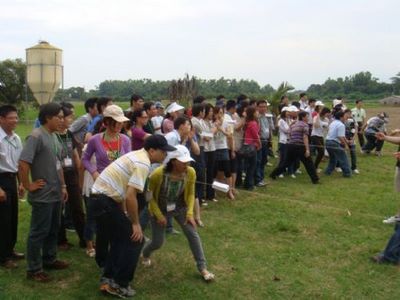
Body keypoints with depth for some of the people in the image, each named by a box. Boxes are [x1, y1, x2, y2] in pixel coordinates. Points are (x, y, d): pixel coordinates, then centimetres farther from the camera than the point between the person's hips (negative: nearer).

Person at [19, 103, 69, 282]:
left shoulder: (54, 136, 10)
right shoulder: (36, 136, -17)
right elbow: (23, 164, -24)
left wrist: (63, 186, 17)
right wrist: (28, 186, -16)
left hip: (56, 193, 9)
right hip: (43, 195, -9)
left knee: (53, 230, 19)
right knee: (39, 232, 2)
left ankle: (49, 259, 34)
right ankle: (34, 269, 14)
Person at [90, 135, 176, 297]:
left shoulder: (136, 155, 15)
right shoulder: (143, 164, -15)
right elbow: (130, 196, -23)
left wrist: (124, 215, 22)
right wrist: (135, 223, -11)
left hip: (99, 197, 10)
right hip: (106, 201, -10)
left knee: (120, 239, 21)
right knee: (134, 240, 0)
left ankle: (107, 280, 24)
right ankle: (119, 284, 8)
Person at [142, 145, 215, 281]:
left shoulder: (190, 172, -23)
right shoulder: (158, 174, -33)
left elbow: (190, 194, -6)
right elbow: (149, 195, -17)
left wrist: (190, 213, -16)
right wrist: (159, 215, -17)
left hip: (180, 207, 3)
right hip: (160, 209, -2)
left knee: (193, 234, -8)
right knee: (157, 243, 5)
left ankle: (203, 268, 5)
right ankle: (145, 254, 41)